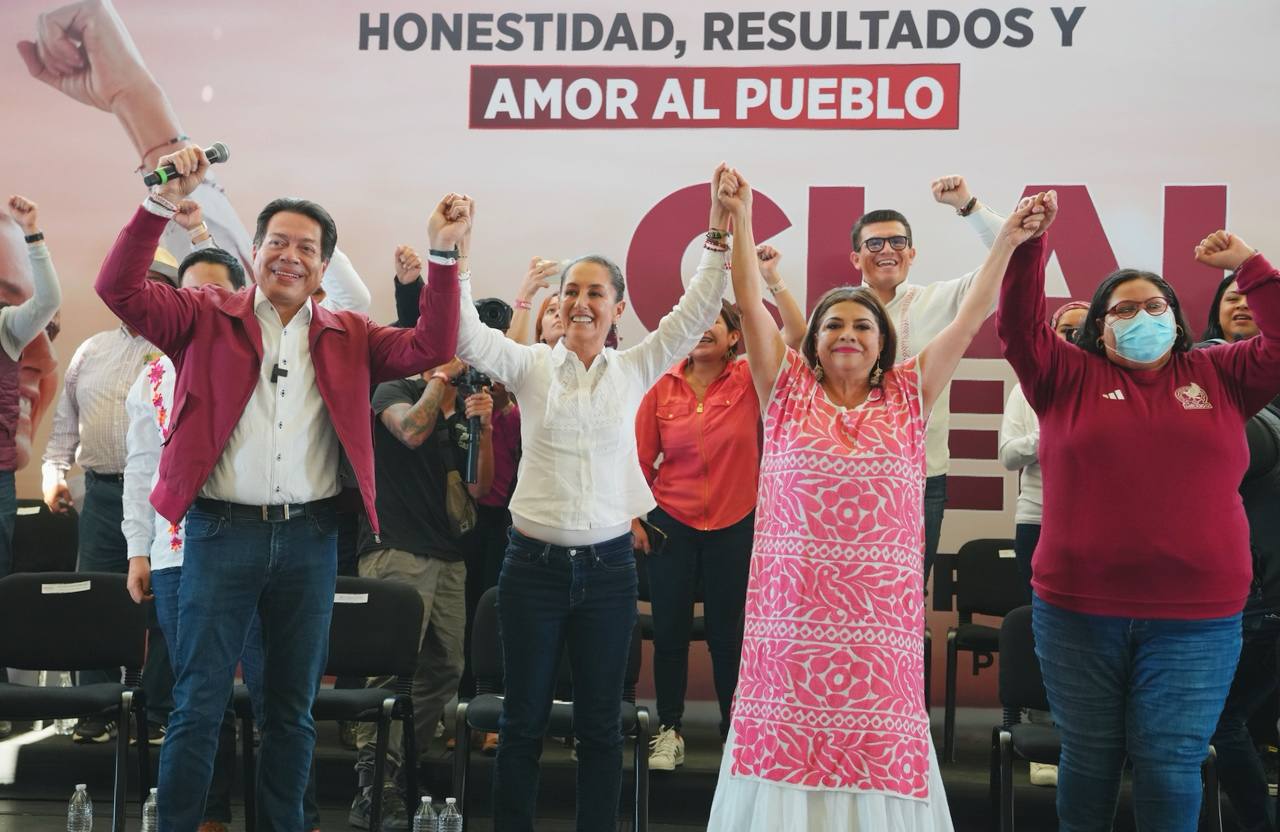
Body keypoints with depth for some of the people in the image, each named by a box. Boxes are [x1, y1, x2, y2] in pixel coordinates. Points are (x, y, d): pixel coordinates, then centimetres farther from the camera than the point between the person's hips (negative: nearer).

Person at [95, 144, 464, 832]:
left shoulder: (347, 336, 10)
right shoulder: (208, 319, 4)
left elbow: (430, 349, 0)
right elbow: (119, 288, -7)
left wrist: (443, 253, -9)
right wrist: (163, 203, -19)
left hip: (310, 537, 3)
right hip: (222, 531, -2)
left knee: (293, 708, 13)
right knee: (198, 704, 2)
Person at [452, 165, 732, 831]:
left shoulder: (634, 370, 4)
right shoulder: (530, 366, 1)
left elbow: (695, 314, -2)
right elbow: (466, 334, -11)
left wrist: (719, 237, -10)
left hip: (607, 565, 1)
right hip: (535, 563, -1)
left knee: (600, 723, 10)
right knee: (523, 721, 8)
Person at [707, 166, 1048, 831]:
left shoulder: (907, 396, 10)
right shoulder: (788, 390, 8)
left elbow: (970, 318, 8)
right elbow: (749, 302, 2)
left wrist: (1007, 240, 3)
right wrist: (739, 219, -5)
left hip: (880, 619, 1)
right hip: (793, 614, -1)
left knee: (877, 754, 3)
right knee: (787, 747, 3)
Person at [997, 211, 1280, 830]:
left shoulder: (1218, 377, 10)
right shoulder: (1070, 378, 5)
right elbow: (1019, 329, -6)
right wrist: (1028, 245, -16)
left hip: (1197, 619, 0)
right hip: (1077, 610, 0)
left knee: (1170, 768, 3)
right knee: (1088, 758, 11)